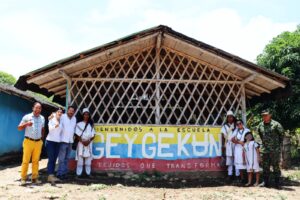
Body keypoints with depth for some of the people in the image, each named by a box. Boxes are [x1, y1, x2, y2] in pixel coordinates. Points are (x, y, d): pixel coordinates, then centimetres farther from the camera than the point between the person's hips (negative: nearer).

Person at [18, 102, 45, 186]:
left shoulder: (42, 118, 10)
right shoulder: (27, 117, -2)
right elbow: (19, 128, -1)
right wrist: (26, 124, -19)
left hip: (38, 142, 3)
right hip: (28, 141, -3)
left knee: (36, 161, 6)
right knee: (26, 160, -2)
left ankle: (34, 178, 12)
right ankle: (23, 178, 5)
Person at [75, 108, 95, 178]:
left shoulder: (91, 125, 10)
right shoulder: (79, 124, 2)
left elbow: (93, 135, 7)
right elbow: (77, 135, -2)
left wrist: (89, 141, -8)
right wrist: (82, 141, -13)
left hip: (89, 143, 2)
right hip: (81, 143, -2)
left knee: (88, 159, 3)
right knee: (80, 159, -3)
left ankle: (88, 173, 8)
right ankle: (79, 173, 2)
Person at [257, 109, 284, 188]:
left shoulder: (275, 124, -10)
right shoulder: (260, 125, 6)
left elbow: (282, 133, -1)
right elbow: (259, 132, 24)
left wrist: (279, 142, 4)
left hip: (275, 150, -5)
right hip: (265, 150, 5)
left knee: (276, 166, 1)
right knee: (265, 166, 10)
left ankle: (277, 182, 11)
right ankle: (266, 182, 19)